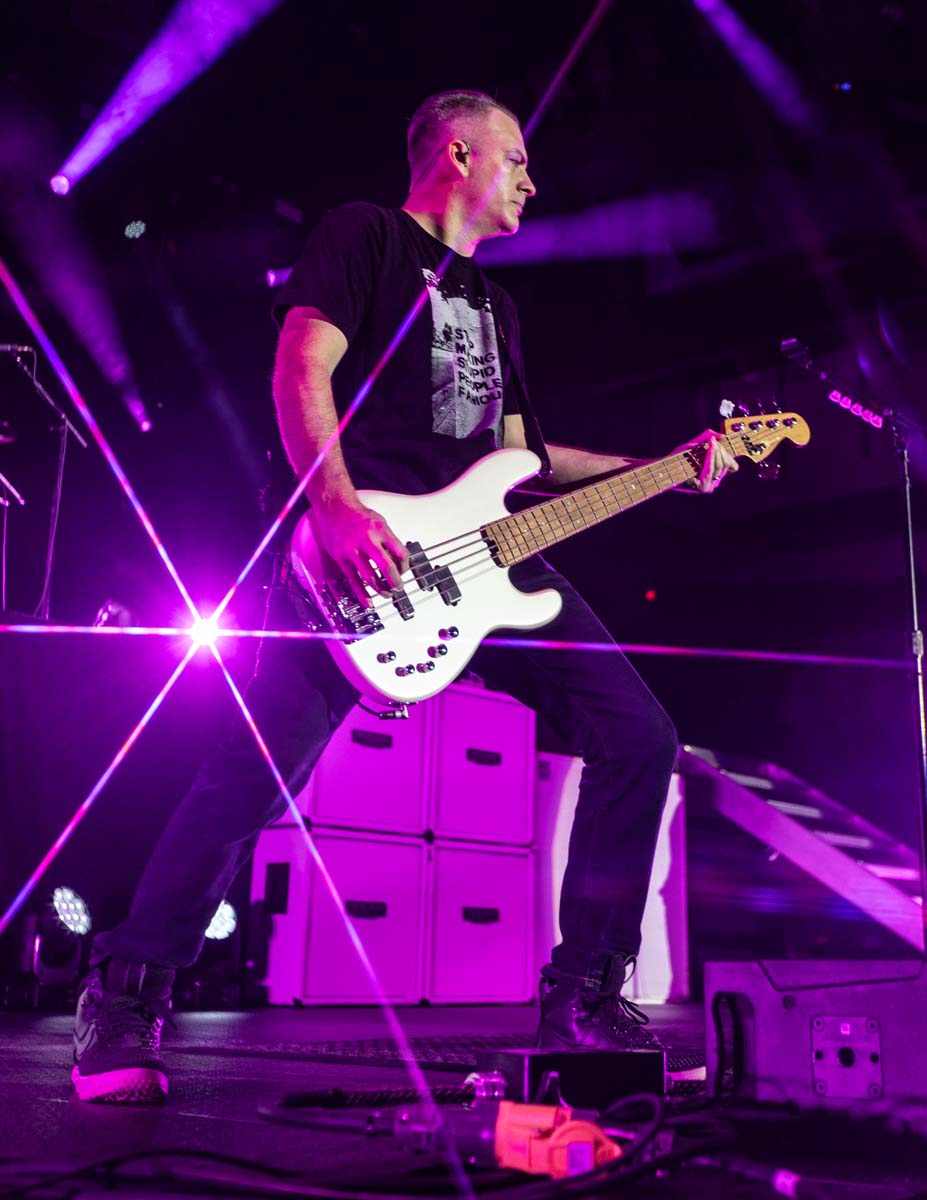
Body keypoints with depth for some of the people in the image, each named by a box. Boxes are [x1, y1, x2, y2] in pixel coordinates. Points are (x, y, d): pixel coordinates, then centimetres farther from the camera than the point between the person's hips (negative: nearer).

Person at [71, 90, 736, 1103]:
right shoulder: (364, 234, 9)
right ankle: (122, 1004, 2)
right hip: (362, 547, -7)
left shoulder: (492, 303, 32)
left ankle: (584, 994, 7)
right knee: (258, 769, -18)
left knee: (639, 736, -4)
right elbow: (300, 370, -6)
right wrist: (337, 506, -23)